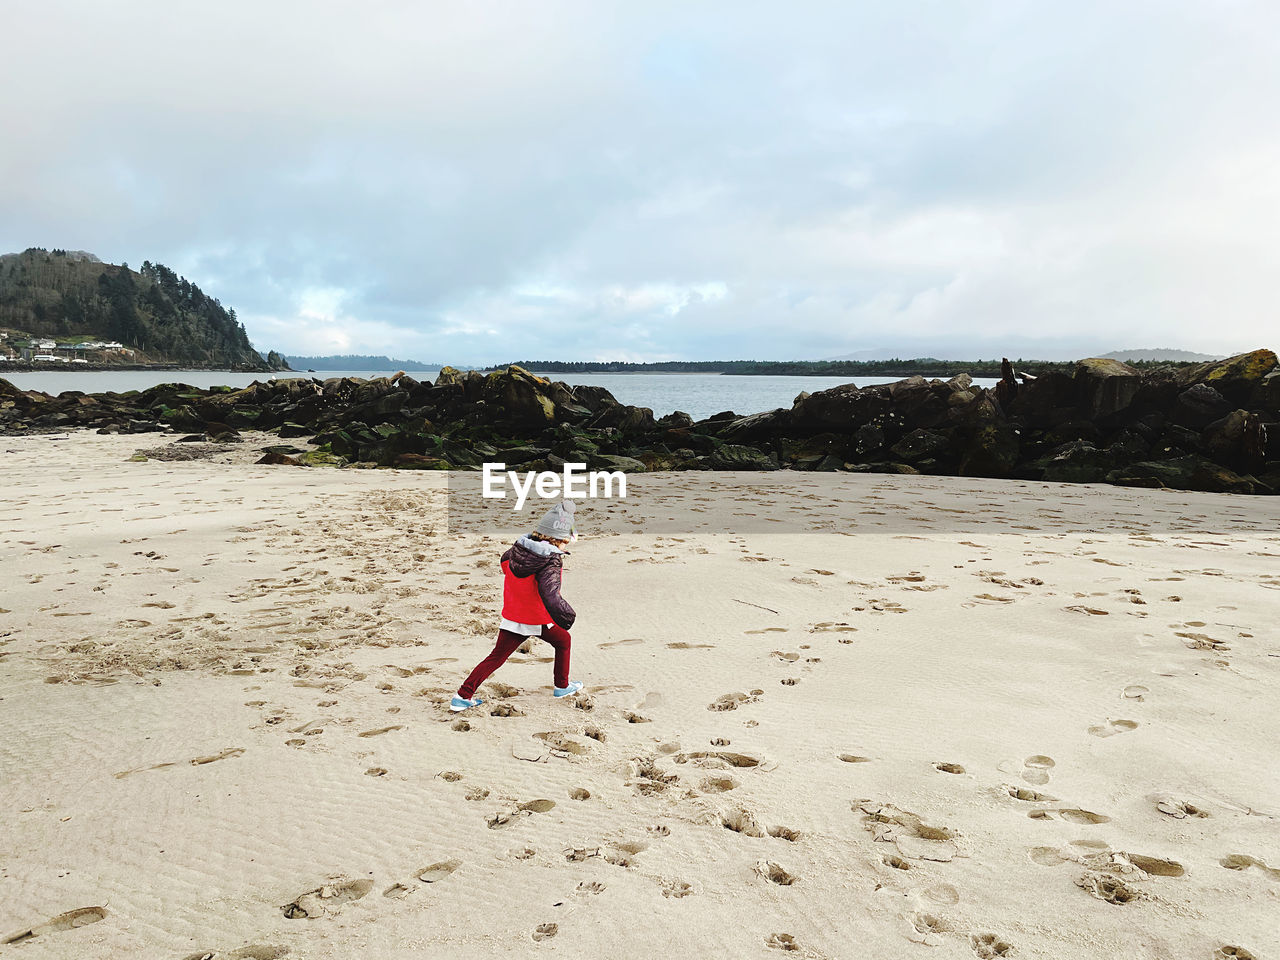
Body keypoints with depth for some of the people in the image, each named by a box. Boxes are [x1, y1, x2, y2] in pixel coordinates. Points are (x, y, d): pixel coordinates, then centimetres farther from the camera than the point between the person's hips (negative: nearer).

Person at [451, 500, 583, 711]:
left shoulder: (517, 547, -5)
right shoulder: (551, 563, -26)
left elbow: (505, 561, 19)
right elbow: (551, 598, -39)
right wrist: (568, 616, -27)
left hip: (512, 617, 5)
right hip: (539, 622, -5)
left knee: (496, 657, 11)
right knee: (563, 641, 23)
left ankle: (463, 696, 5)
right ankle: (562, 686, 35)